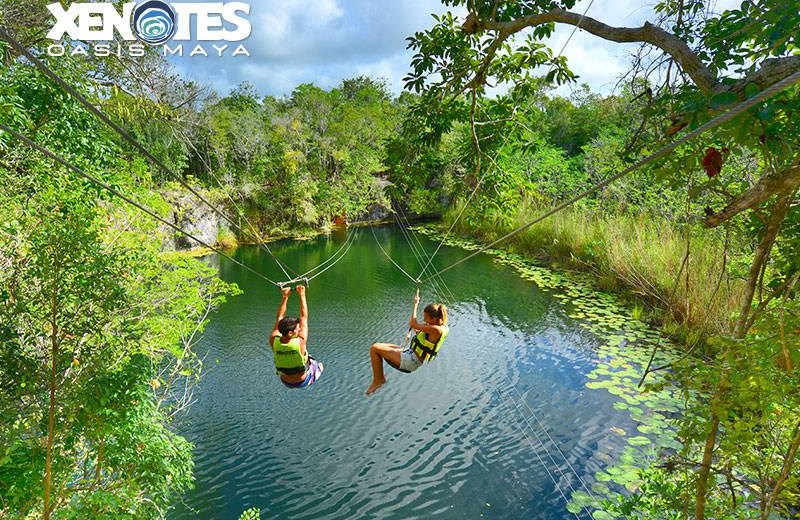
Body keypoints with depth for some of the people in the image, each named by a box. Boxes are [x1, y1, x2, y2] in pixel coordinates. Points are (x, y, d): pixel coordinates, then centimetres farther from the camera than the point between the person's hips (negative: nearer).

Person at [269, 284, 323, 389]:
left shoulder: (273, 340, -25)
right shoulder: (300, 342, -35)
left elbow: (279, 317, -9)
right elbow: (304, 317, -24)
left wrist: (285, 297, -6)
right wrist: (302, 295, -17)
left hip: (286, 382, 3)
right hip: (303, 382, -3)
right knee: (319, 365, 27)